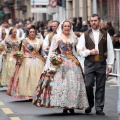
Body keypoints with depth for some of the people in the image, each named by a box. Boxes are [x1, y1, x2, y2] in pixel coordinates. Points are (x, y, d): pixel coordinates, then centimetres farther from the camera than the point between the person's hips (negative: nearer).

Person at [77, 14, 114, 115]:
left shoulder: (106, 35, 8)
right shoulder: (85, 35, 8)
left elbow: (110, 50, 7)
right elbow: (79, 49, 5)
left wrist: (110, 64, 2)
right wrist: (89, 52, -10)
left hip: (101, 63, 0)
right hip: (89, 63, 0)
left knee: (100, 87, 1)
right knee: (88, 85, -5)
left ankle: (99, 108, 7)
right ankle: (89, 105, 16)